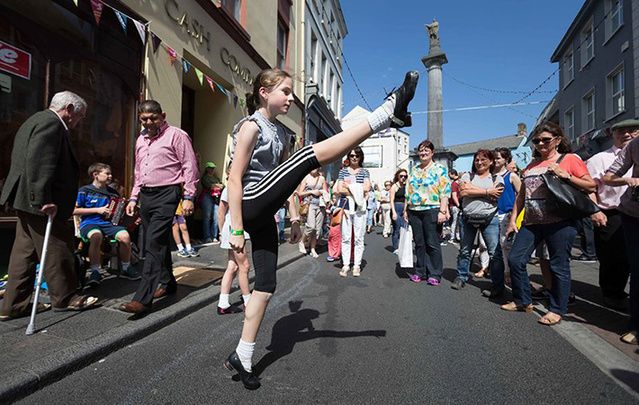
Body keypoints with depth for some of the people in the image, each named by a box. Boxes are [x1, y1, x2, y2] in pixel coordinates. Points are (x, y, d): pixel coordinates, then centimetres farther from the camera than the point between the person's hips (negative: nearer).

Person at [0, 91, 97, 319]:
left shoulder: (37, 120, 21)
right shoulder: (51, 123, -13)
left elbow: (31, 160, 22)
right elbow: (38, 163, -24)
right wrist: (43, 200, -25)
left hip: (26, 200, 11)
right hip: (39, 202, -11)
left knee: (25, 251, 13)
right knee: (56, 249, 1)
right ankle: (64, 298, 14)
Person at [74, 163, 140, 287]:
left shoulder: (112, 192, 13)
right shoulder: (84, 191, 1)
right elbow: (74, 211, -2)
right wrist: (97, 210, -10)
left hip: (108, 222, 4)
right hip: (89, 223, -3)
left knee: (125, 236, -26)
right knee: (96, 235, -39)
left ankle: (126, 268, -7)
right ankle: (95, 272, -24)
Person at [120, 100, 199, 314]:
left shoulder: (176, 135, -3)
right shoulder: (141, 140, 20)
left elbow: (190, 166, -8)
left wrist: (188, 197, -13)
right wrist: (134, 198, 19)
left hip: (166, 194, -8)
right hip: (146, 195, 8)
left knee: (154, 243, -13)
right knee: (158, 242, 12)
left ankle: (143, 298, -13)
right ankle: (167, 282, 28)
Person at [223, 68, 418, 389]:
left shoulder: (280, 132, 18)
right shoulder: (250, 126, -6)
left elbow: (285, 176, 20)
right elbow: (235, 178, -12)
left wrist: (294, 218, 16)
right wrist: (236, 230, -16)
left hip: (264, 215, 9)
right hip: (250, 206, -9)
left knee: (266, 284, 6)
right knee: (310, 155, -20)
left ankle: (242, 357, 19)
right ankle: (388, 112, -27)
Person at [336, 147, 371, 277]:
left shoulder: (364, 172, 11)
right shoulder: (343, 171, 11)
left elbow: (367, 188, -5)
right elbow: (339, 189, -1)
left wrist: (349, 186, -4)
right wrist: (358, 190, -6)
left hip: (359, 207, 0)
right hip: (346, 206, 0)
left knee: (359, 237, 1)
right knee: (346, 237, 2)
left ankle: (357, 265, 10)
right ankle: (345, 264, 9)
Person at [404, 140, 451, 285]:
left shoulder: (440, 169, 0)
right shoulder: (414, 170, 16)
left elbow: (445, 192, -7)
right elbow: (408, 191, 17)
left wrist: (442, 211, -14)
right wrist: (406, 209, 12)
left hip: (431, 210, -5)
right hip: (414, 211, 5)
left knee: (432, 243, -1)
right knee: (419, 243, 10)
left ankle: (434, 274, 9)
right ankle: (420, 272, 20)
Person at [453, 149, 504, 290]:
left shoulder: (497, 178, 7)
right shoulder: (467, 176, 8)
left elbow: (495, 196, -10)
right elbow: (463, 192, -11)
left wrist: (471, 189, -8)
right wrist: (487, 191, -9)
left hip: (489, 219, -1)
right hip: (467, 219, 1)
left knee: (495, 253, -4)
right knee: (464, 251, 10)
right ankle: (461, 277, 23)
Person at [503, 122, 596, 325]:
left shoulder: (570, 159, 2)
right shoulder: (531, 165, 18)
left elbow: (592, 186, -3)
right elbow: (521, 195, 18)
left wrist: (566, 176, -15)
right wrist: (513, 220, 12)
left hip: (560, 222, -5)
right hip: (531, 223, 6)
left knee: (559, 266, 2)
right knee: (515, 259, 3)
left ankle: (557, 310, 18)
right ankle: (522, 301, 20)